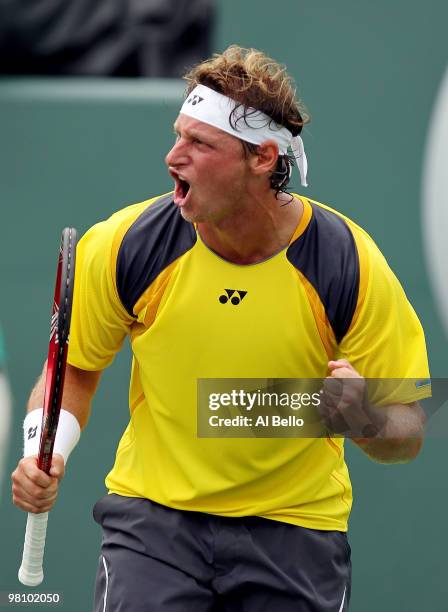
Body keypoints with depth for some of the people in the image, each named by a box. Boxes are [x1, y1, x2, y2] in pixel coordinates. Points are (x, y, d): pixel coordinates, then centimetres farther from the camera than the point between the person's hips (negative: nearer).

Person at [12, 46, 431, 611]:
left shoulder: (352, 265, -15)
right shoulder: (127, 245, -12)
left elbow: (408, 431, -7)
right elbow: (75, 366, 5)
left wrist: (365, 421, -30)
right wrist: (44, 452, -13)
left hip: (296, 526, 0)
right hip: (154, 510, 0)